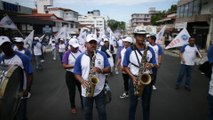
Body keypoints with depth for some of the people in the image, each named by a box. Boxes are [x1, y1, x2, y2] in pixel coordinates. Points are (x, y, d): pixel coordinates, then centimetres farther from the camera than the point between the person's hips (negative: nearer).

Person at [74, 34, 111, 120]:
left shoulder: (102, 55, -2)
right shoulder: (80, 58, -3)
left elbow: (108, 69, -2)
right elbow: (76, 73, 1)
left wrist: (100, 70, -23)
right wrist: (82, 81, -18)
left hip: (100, 89, 0)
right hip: (86, 90, 1)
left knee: (102, 111, 13)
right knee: (87, 112, 17)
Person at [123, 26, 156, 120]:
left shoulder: (150, 50, 1)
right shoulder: (129, 50, -7)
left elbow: (154, 64, 7)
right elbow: (125, 66, -3)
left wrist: (151, 65, -17)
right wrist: (132, 77, -16)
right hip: (135, 80, -2)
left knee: (146, 104, 16)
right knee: (133, 104, 12)